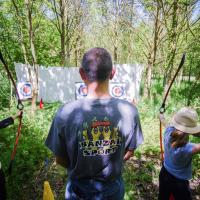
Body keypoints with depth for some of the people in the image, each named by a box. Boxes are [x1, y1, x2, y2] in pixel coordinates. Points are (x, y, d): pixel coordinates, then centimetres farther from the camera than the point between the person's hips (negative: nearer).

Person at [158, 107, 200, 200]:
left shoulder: (169, 132, -22)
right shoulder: (188, 148, -37)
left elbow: (165, 122, 1)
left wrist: (161, 116, 19)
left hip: (164, 174, 5)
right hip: (179, 182, -5)